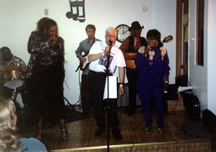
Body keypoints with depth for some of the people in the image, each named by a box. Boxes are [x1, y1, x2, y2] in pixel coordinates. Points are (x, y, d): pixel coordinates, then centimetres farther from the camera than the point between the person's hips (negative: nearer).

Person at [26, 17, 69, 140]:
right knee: (40, 102, 7)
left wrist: (62, 74, 11)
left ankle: (64, 129, 10)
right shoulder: (35, 36, -4)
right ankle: (40, 128, 26)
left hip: (54, 75, 1)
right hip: (38, 74, -1)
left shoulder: (59, 40, 3)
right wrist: (47, 42, -25)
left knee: (58, 100, -3)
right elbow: (31, 49, -22)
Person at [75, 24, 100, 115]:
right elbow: (77, 52, 24)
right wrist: (81, 57, 5)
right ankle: (85, 110, 18)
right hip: (86, 71, 3)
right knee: (85, 91, 5)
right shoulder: (82, 43, 9)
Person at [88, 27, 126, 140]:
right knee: (96, 104, 6)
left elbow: (121, 68, 7)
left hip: (108, 78, 0)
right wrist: (103, 52, -14)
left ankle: (115, 129, 13)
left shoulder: (118, 51, 9)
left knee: (112, 103, -3)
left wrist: (121, 85, 1)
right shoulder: (98, 45, 7)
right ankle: (101, 126, 26)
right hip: (94, 77, 0)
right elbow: (90, 58, -4)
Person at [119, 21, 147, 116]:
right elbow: (120, 51, -11)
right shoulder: (128, 40, -1)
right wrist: (131, 57, -17)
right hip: (131, 69, -3)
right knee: (132, 88, 5)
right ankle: (132, 107, 18)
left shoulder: (143, 40, 12)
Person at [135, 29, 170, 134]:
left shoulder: (162, 51, 4)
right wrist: (145, 53, -18)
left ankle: (160, 124, 19)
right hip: (144, 82, 1)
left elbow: (165, 68, 7)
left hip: (157, 82, -1)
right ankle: (148, 123, 27)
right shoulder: (142, 49, 4)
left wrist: (166, 81, 4)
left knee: (159, 103, -2)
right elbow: (137, 64, -6)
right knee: (145, 103, 8)